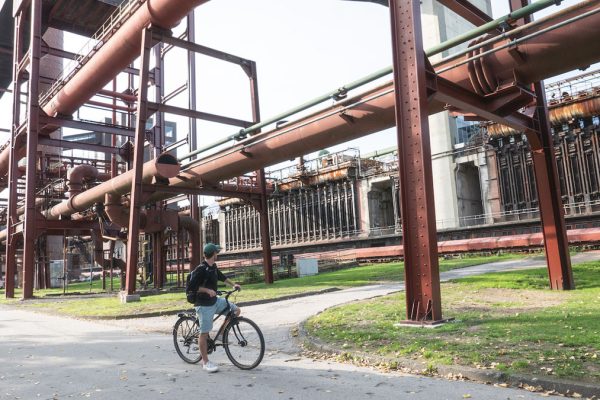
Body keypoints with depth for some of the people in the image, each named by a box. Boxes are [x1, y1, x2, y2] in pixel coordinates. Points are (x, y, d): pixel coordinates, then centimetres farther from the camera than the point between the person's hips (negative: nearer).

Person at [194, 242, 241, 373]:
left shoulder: (213, 267, 7)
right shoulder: (201, 269, -19)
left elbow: (221, 277, 25)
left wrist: (233, 285, 19)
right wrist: (207, 290, -30)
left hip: (215, 301, 9)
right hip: (204, 304, -8)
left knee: (236, 310, 4)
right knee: (204, 332, -1)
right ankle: (205, 362, 8)